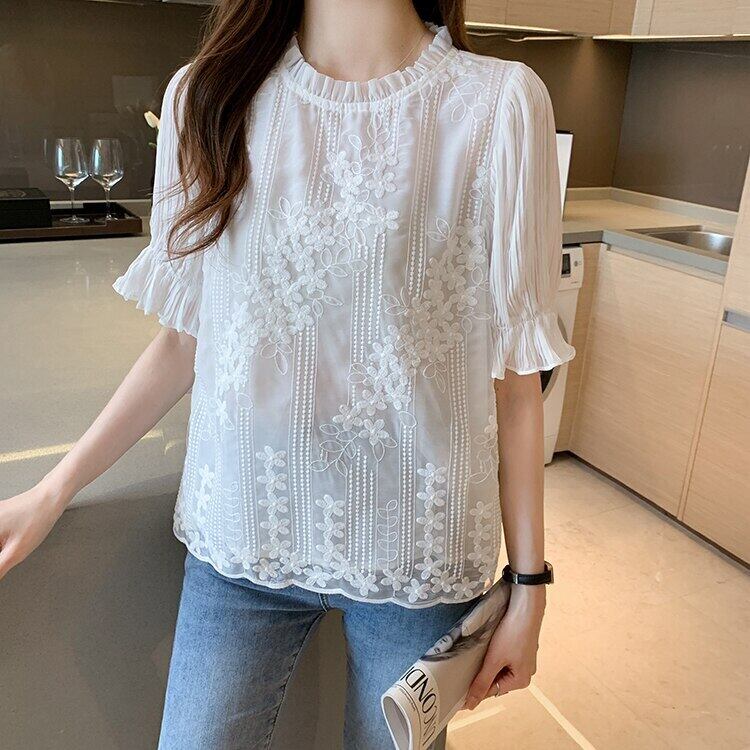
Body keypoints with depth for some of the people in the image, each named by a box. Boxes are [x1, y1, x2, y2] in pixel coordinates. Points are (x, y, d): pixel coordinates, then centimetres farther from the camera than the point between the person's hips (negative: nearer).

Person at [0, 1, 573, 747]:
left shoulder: (500, 103, -9)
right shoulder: (209, 95, 0)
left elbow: (514, 369, -6)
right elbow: (186, 335, 5)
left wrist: (528, 582, -2)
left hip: (415, 542, -1)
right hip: (243, 533, 2)